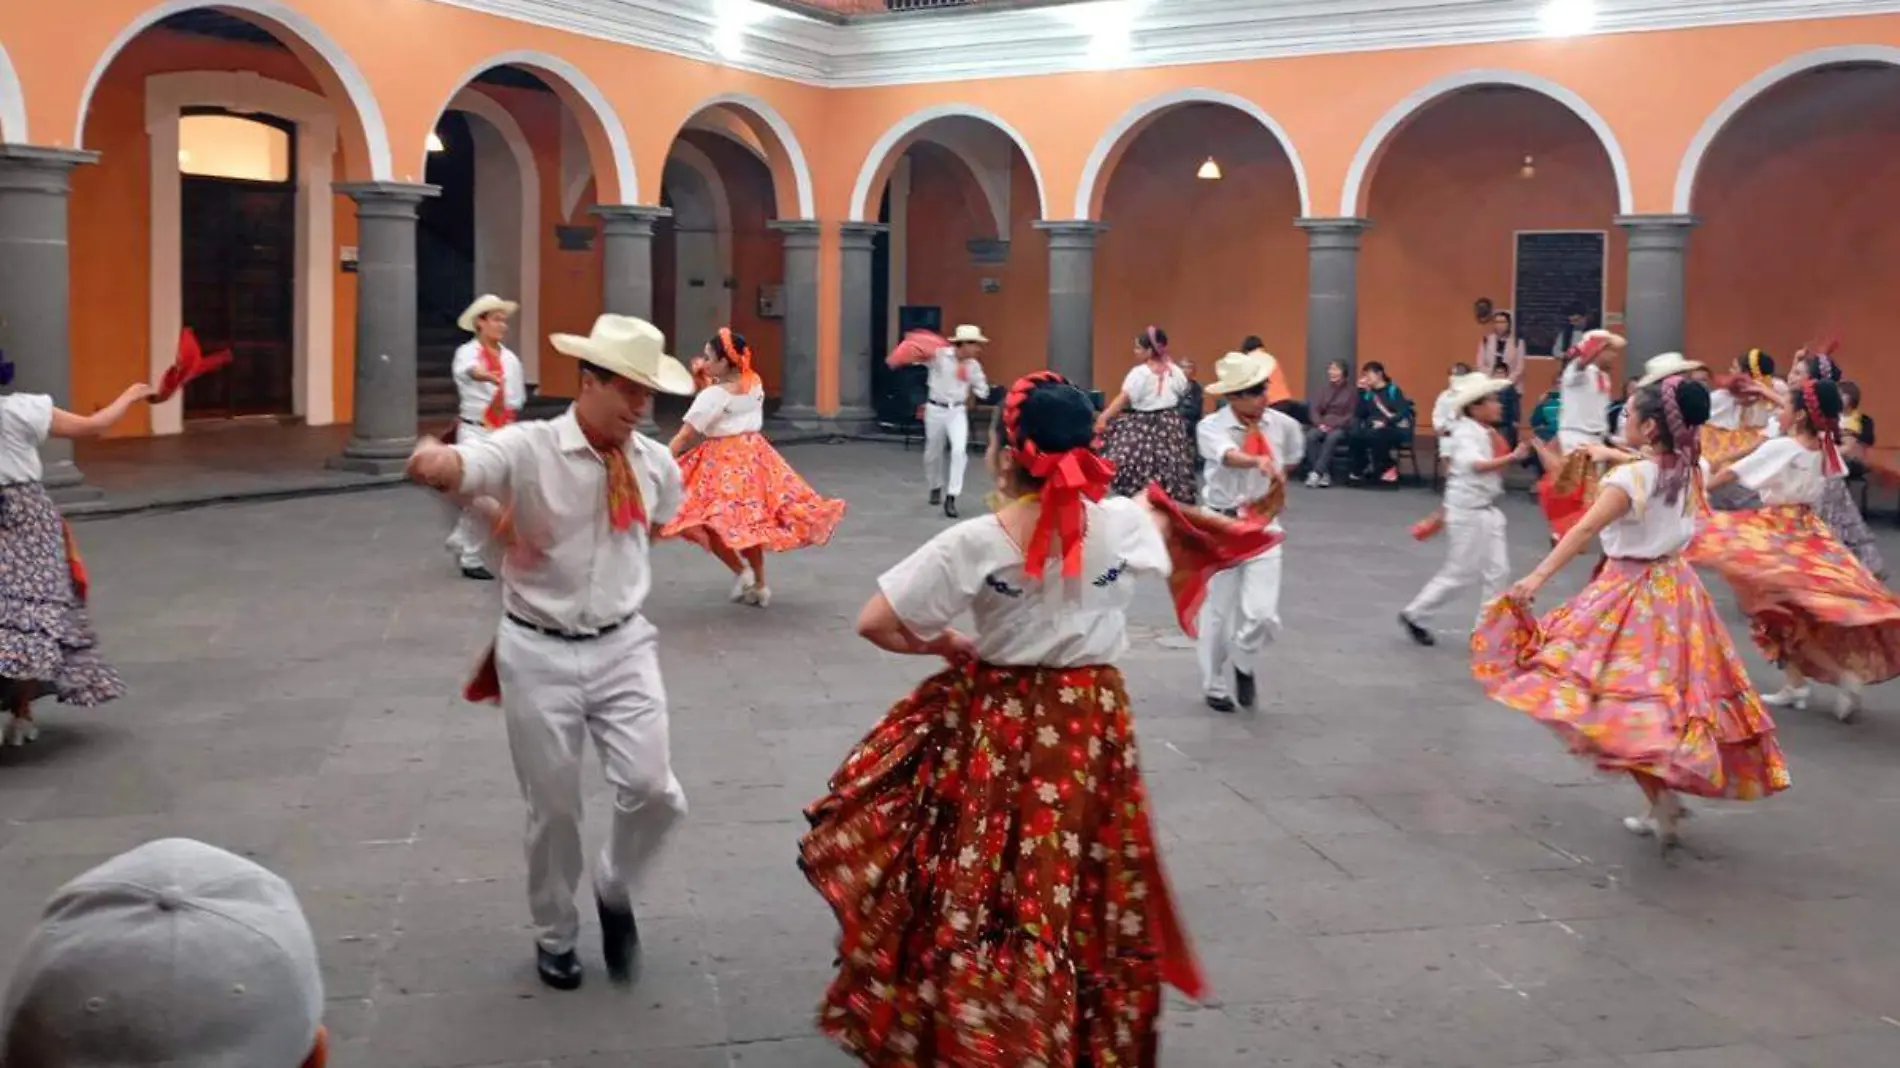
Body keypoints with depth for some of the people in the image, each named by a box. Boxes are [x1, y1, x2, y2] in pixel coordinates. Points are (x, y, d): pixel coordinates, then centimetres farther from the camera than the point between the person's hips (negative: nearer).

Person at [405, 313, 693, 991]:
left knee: (654, 792, -8)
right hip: (540, 653, -3)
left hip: (623, 647, 3)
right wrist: (434, 460, -57)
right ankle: (554, 936, 34)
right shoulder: (528, 449, -15)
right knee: (552, 807, 9)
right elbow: (461, 468, -35)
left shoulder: (656, 463, -1)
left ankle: (615, 890, 24)